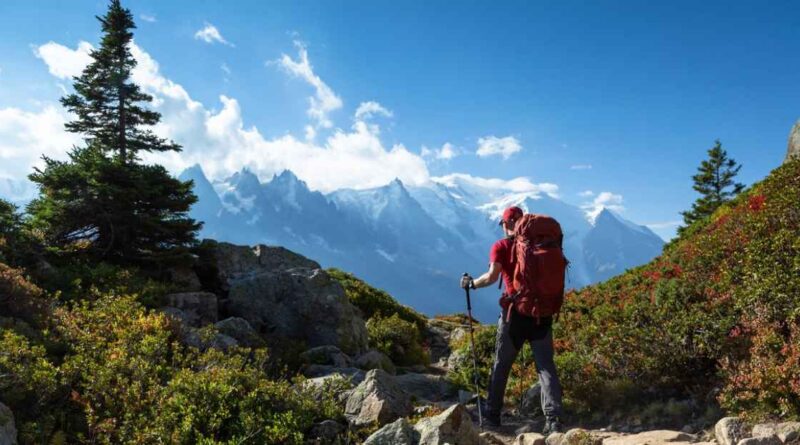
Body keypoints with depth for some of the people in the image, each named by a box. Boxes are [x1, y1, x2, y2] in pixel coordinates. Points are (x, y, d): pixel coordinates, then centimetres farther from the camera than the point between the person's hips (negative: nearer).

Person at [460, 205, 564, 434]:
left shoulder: (501, 246, -3)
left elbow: (492, 276, -14)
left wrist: (471, 283, 1)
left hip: (515, 312, -2)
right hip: (542, 312, 2)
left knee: (501, 365, 12)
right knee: (546, 366, 4)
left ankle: (492, 413, 21)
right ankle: (553, 418, -6)